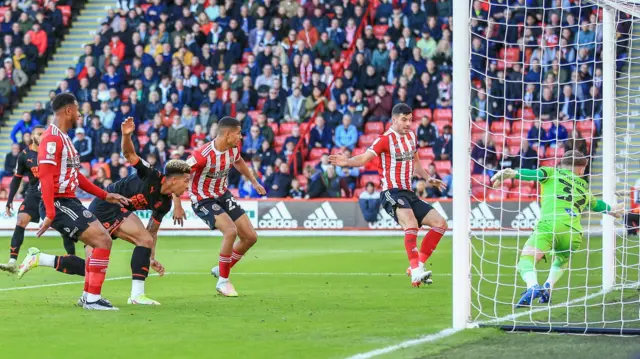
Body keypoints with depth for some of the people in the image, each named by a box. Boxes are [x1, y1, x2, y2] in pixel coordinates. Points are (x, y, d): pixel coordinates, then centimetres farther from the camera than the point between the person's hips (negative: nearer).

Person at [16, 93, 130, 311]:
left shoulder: (64, 138, 18)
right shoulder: (52, 138, -14)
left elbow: (75, 175, 25)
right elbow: (45, 176, -21)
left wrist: (105, 196, 22)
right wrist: (50, 214, -27)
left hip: (70, 202, 10)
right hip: (59, 204, -10)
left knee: (102, 241, 10)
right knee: (103, 241, -16)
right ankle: (93, 299, -13)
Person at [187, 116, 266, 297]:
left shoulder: (234, 147, -7)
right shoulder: (203, 155, -31)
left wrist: (254, 182, 22)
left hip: (223, 195, 8)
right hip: (203, 200, -8)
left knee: (250, 237, 4)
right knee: (231, 230, -29)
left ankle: (221, 269, 25)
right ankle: (223, 281, -12)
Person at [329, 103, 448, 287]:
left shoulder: (411, 136, 13)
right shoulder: (385, 139, -10)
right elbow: (365, 158, -20)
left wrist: (428, 179, 22)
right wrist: (347, 162, -38)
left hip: (408, 194, 9)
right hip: (392, 193, -9)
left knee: (440, 223, 5)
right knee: (411, 224, -33)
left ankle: (417, 266, 6)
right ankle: (416, 272, -42)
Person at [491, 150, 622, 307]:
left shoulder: (552, 173, 17)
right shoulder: (584, 187, 29)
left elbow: (534, 174, -3)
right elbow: (596, 204, 47)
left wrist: (512, 173, -15)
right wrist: (611, 210, 67)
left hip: (550, 225, -4)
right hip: (574, 233, 4)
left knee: (526, 259, -12)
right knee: (561, 260, 33)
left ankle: (532, 286, -42)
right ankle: (548, 286, 8)